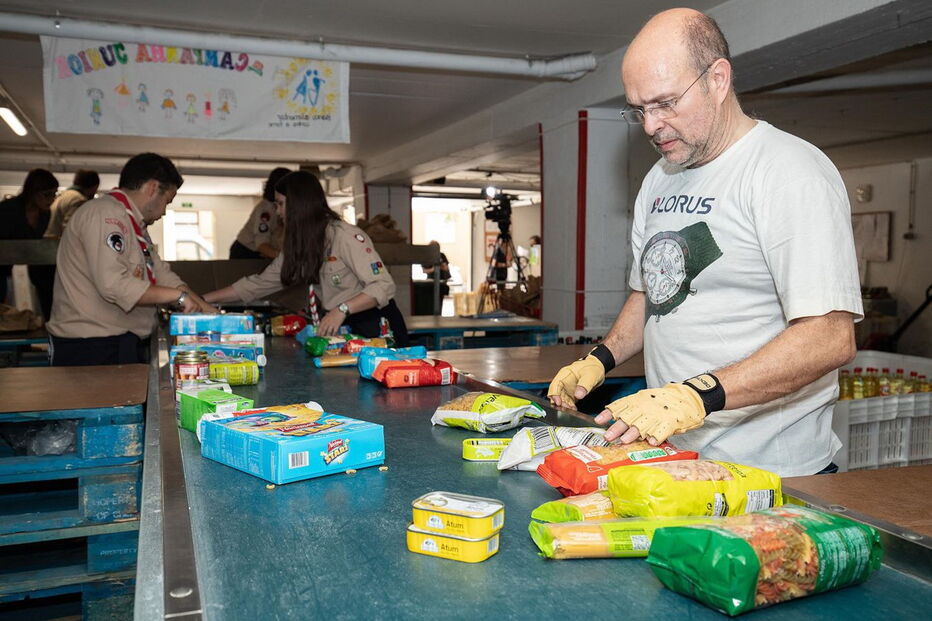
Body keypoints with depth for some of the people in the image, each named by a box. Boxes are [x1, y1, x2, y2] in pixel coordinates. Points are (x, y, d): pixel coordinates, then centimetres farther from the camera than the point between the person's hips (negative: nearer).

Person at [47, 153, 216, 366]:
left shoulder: (135, 225, 18)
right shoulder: (105, 213, -14)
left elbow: (162, 274, 16)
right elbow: (113, 285, -25)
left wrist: (207, 310, 6)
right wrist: (178, 295, -17)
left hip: (124, 344, 10)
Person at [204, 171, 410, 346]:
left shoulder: (346, 236, -14)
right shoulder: (297, 247, 11)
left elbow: (384, 286, -19)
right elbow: (259, 284, 13)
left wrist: (342, 309, -30)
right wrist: (204, 299, 10)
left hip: (376, 329, -6)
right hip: (342, 330, 6)